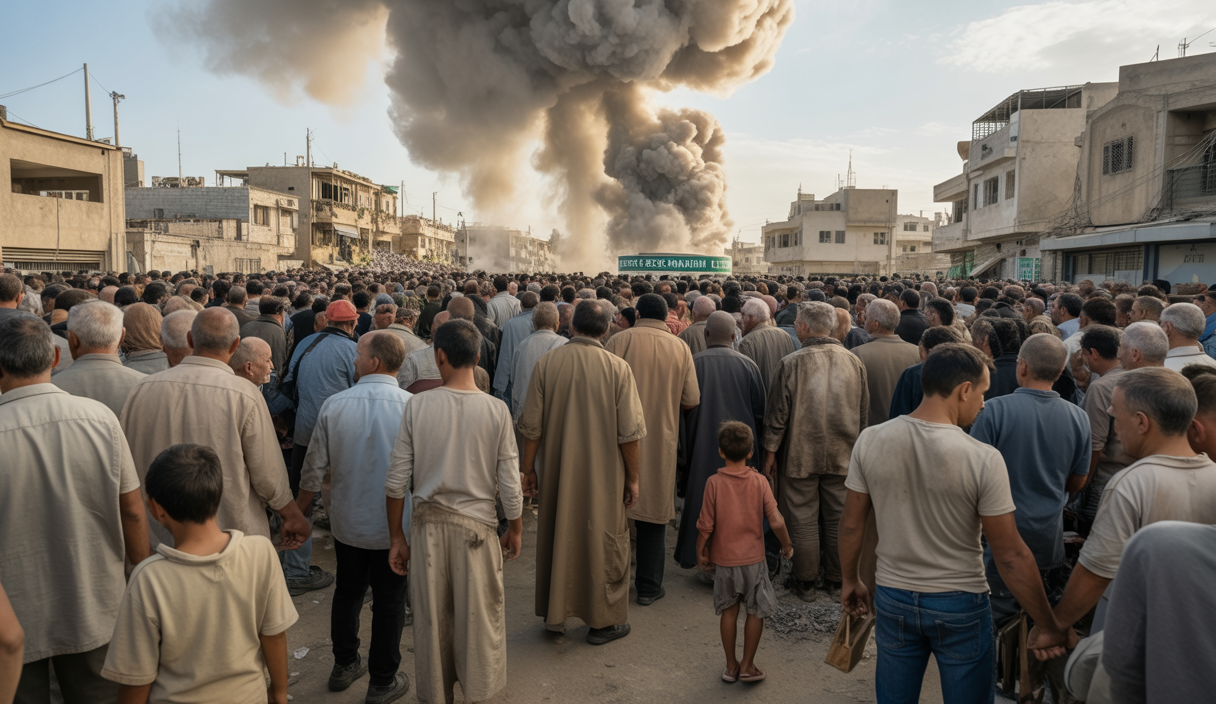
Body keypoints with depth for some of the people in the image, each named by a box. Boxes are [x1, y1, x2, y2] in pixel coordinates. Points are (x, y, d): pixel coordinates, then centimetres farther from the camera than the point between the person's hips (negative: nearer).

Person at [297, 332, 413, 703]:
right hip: (395, 526, -2)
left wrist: (299, 511, 13)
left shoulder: (334, 405, -11)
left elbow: (314, 468, -3)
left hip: (347, 522, 3)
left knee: (347, 593, 22)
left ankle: (344, 666, 39)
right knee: (389, 602, 12)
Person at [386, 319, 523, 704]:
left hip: (428, 525, 1)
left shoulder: (417, 405, -9)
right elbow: (510, 485, -8)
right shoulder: (496, 410, -11)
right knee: (478, 618, 15)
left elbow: (396, 481, -6)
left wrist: (396, 536, 6)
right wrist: (515, 531, 8)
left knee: (431, 619, 16)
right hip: (477, 526, -1)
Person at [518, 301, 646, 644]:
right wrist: (632, 478, 1)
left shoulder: (546, 363, -6)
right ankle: (604, 620, 22)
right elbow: (629, 432, -10)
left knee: (557, 536, 17)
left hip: (557, 472, 2)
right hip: (603, 474, -2)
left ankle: (555, 613, 30)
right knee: (603, 541, 11)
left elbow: (531, 426, -2)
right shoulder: (618, 367, -11)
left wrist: (527, 468, 9)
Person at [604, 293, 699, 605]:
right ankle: (648, 587, 19)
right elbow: (692, 399, -2)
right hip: (661, 442, 1)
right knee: (654, 515, 11)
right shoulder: (680, 347, -1)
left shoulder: (618, 341, -5)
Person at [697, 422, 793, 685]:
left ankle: (731, 666, 25)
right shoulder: (759, 481, -11)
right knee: (756, 612, 15)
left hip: (724, 560, 0)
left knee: (729, 611, 15)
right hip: (753, 559, 0)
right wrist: (787, 545, 4)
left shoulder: (714, 483, -13)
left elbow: (705, 526, -11)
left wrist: (700, 552, 4)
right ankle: (747, 666, 21)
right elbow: (776, 522, -13)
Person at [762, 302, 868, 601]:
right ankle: (837, 578, 27)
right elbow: (864, 412, 8)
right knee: (839, 518, 15)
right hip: (843, 454, 4)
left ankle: (805, 581, 16)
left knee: (803, 520, 7)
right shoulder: (854, 362, -1)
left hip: (801, 455, -3)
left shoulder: (792, 363, -13)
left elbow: (777, 412, -9)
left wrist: (771, 451, 2)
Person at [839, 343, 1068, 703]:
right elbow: (1010, 556, -14)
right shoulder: (983, 459, -20)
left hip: (893, 599, 3)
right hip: (960, 606, -2)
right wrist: (1050, 628, -2)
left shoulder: (870, 440, -12)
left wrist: (850, 581, 15)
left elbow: (852, 524, -1)